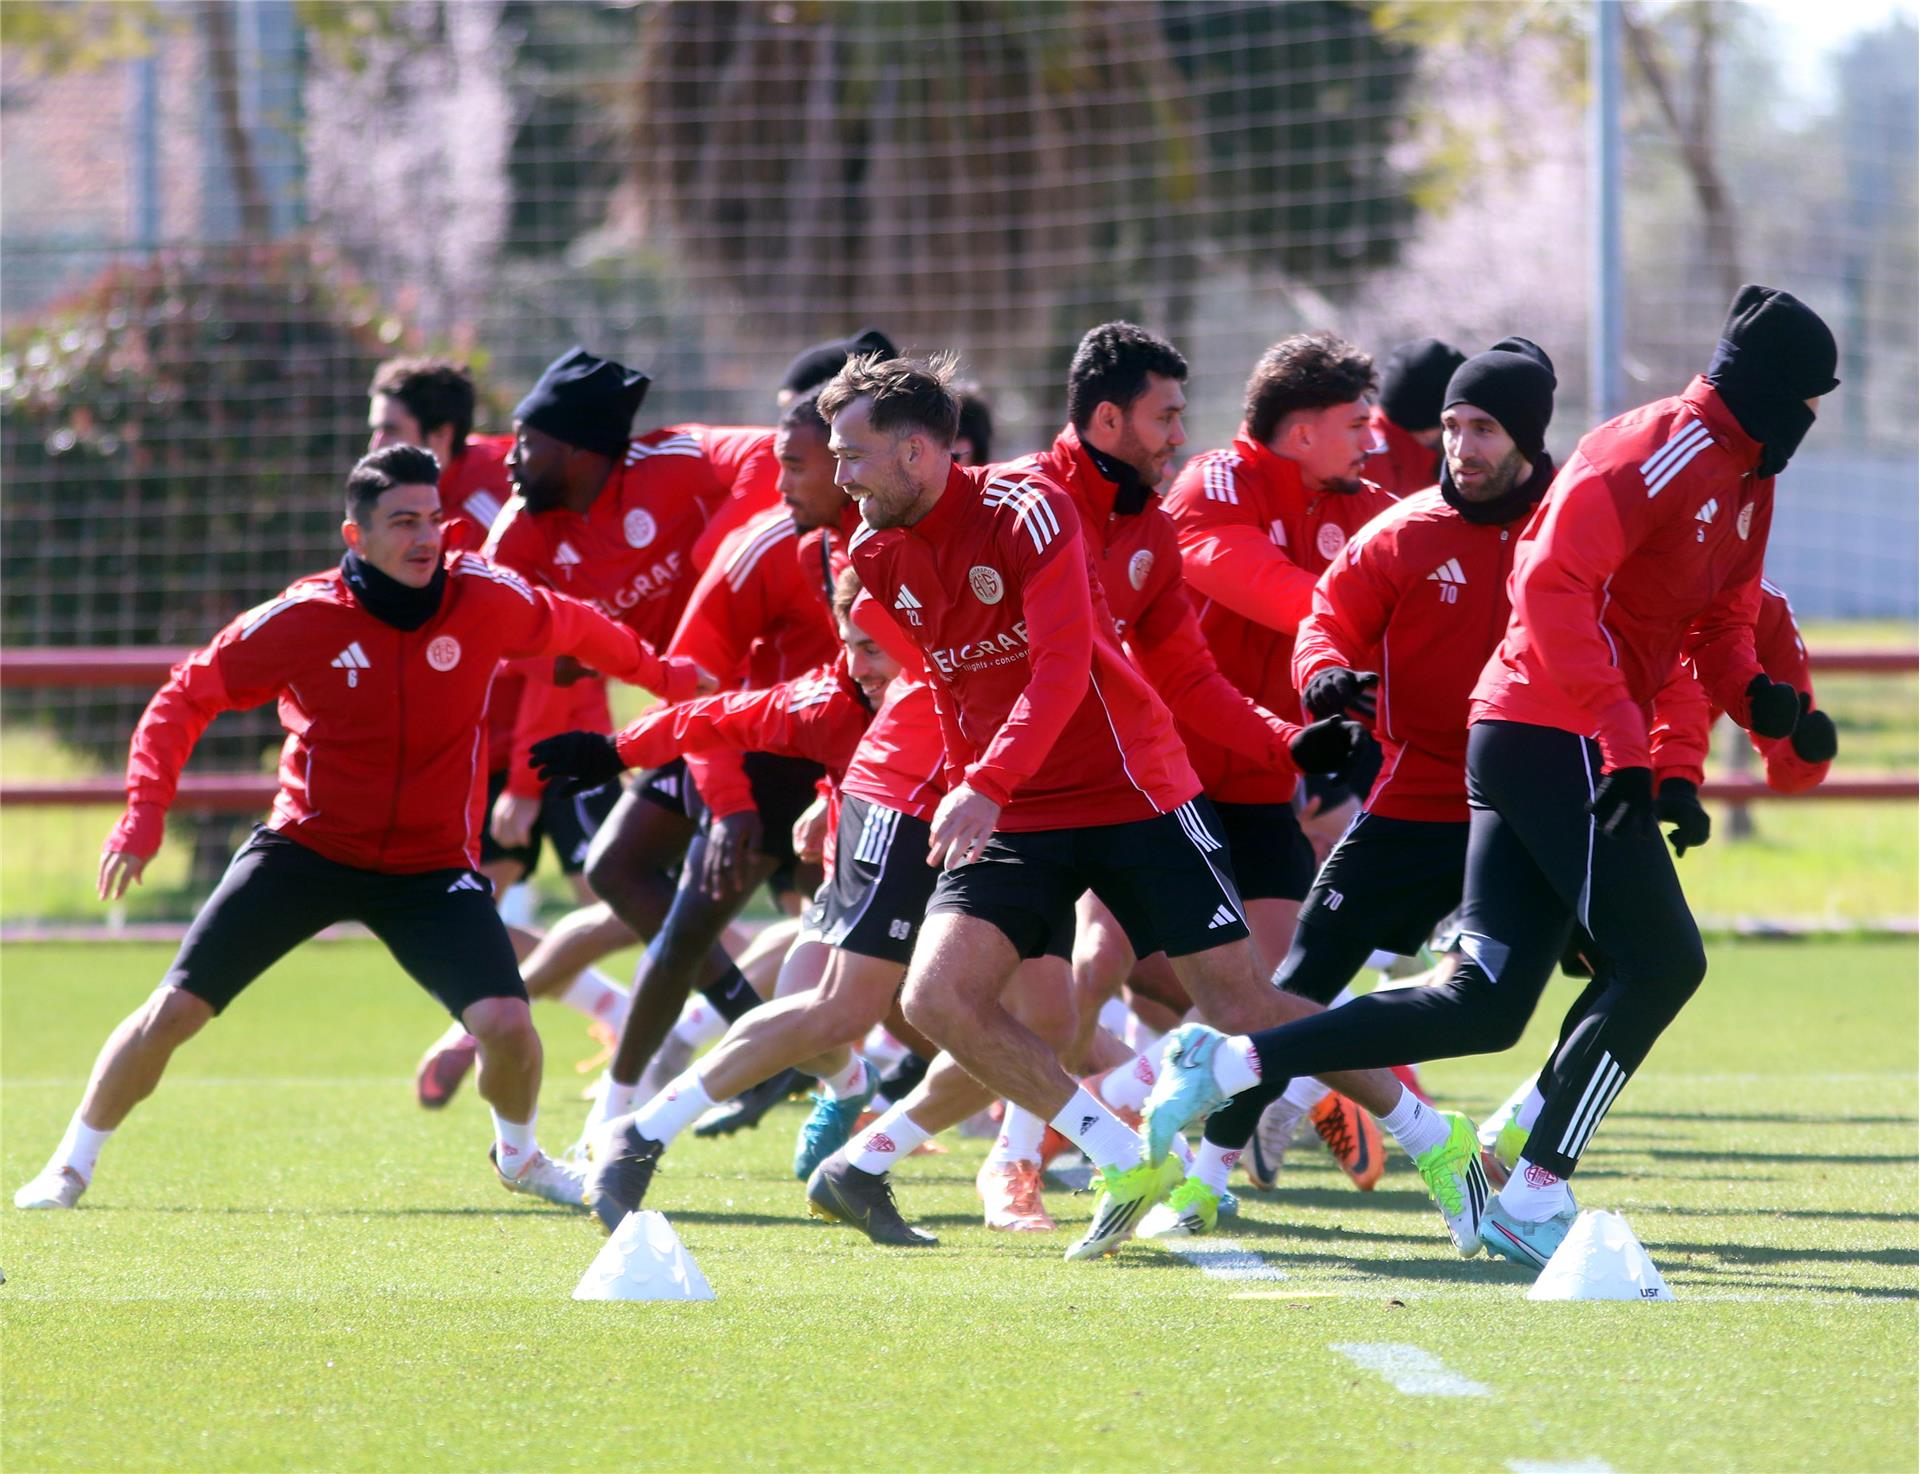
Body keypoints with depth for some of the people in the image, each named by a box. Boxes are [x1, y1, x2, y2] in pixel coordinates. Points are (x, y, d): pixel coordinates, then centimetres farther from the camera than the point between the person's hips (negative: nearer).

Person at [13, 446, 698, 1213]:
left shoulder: (486, 598, -12)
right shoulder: (305, 617, -15)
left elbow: (573, 629, 11)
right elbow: (187, 696, -5)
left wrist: (661, 674, 21)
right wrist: (144, 815, -15)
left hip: (432, 866, 1)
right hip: (307, 847, -1)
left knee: (506, 1025, -18)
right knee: (173, 1010, -8)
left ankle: (519, 1155, 16)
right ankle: (72, 1165, 15)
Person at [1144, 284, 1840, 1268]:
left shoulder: (1746, 483, 18)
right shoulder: (1658, 450, -13)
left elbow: (1720, 618, 25)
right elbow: (1552, 585, -22)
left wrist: (1750, 691, 1)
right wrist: (1620, 737, -27)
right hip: (1556, 737, -10)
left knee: (1485, 1004, 4)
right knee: (1660, 961, -11)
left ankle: (1229, 1063, 5)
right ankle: (1531, 1204, -7)